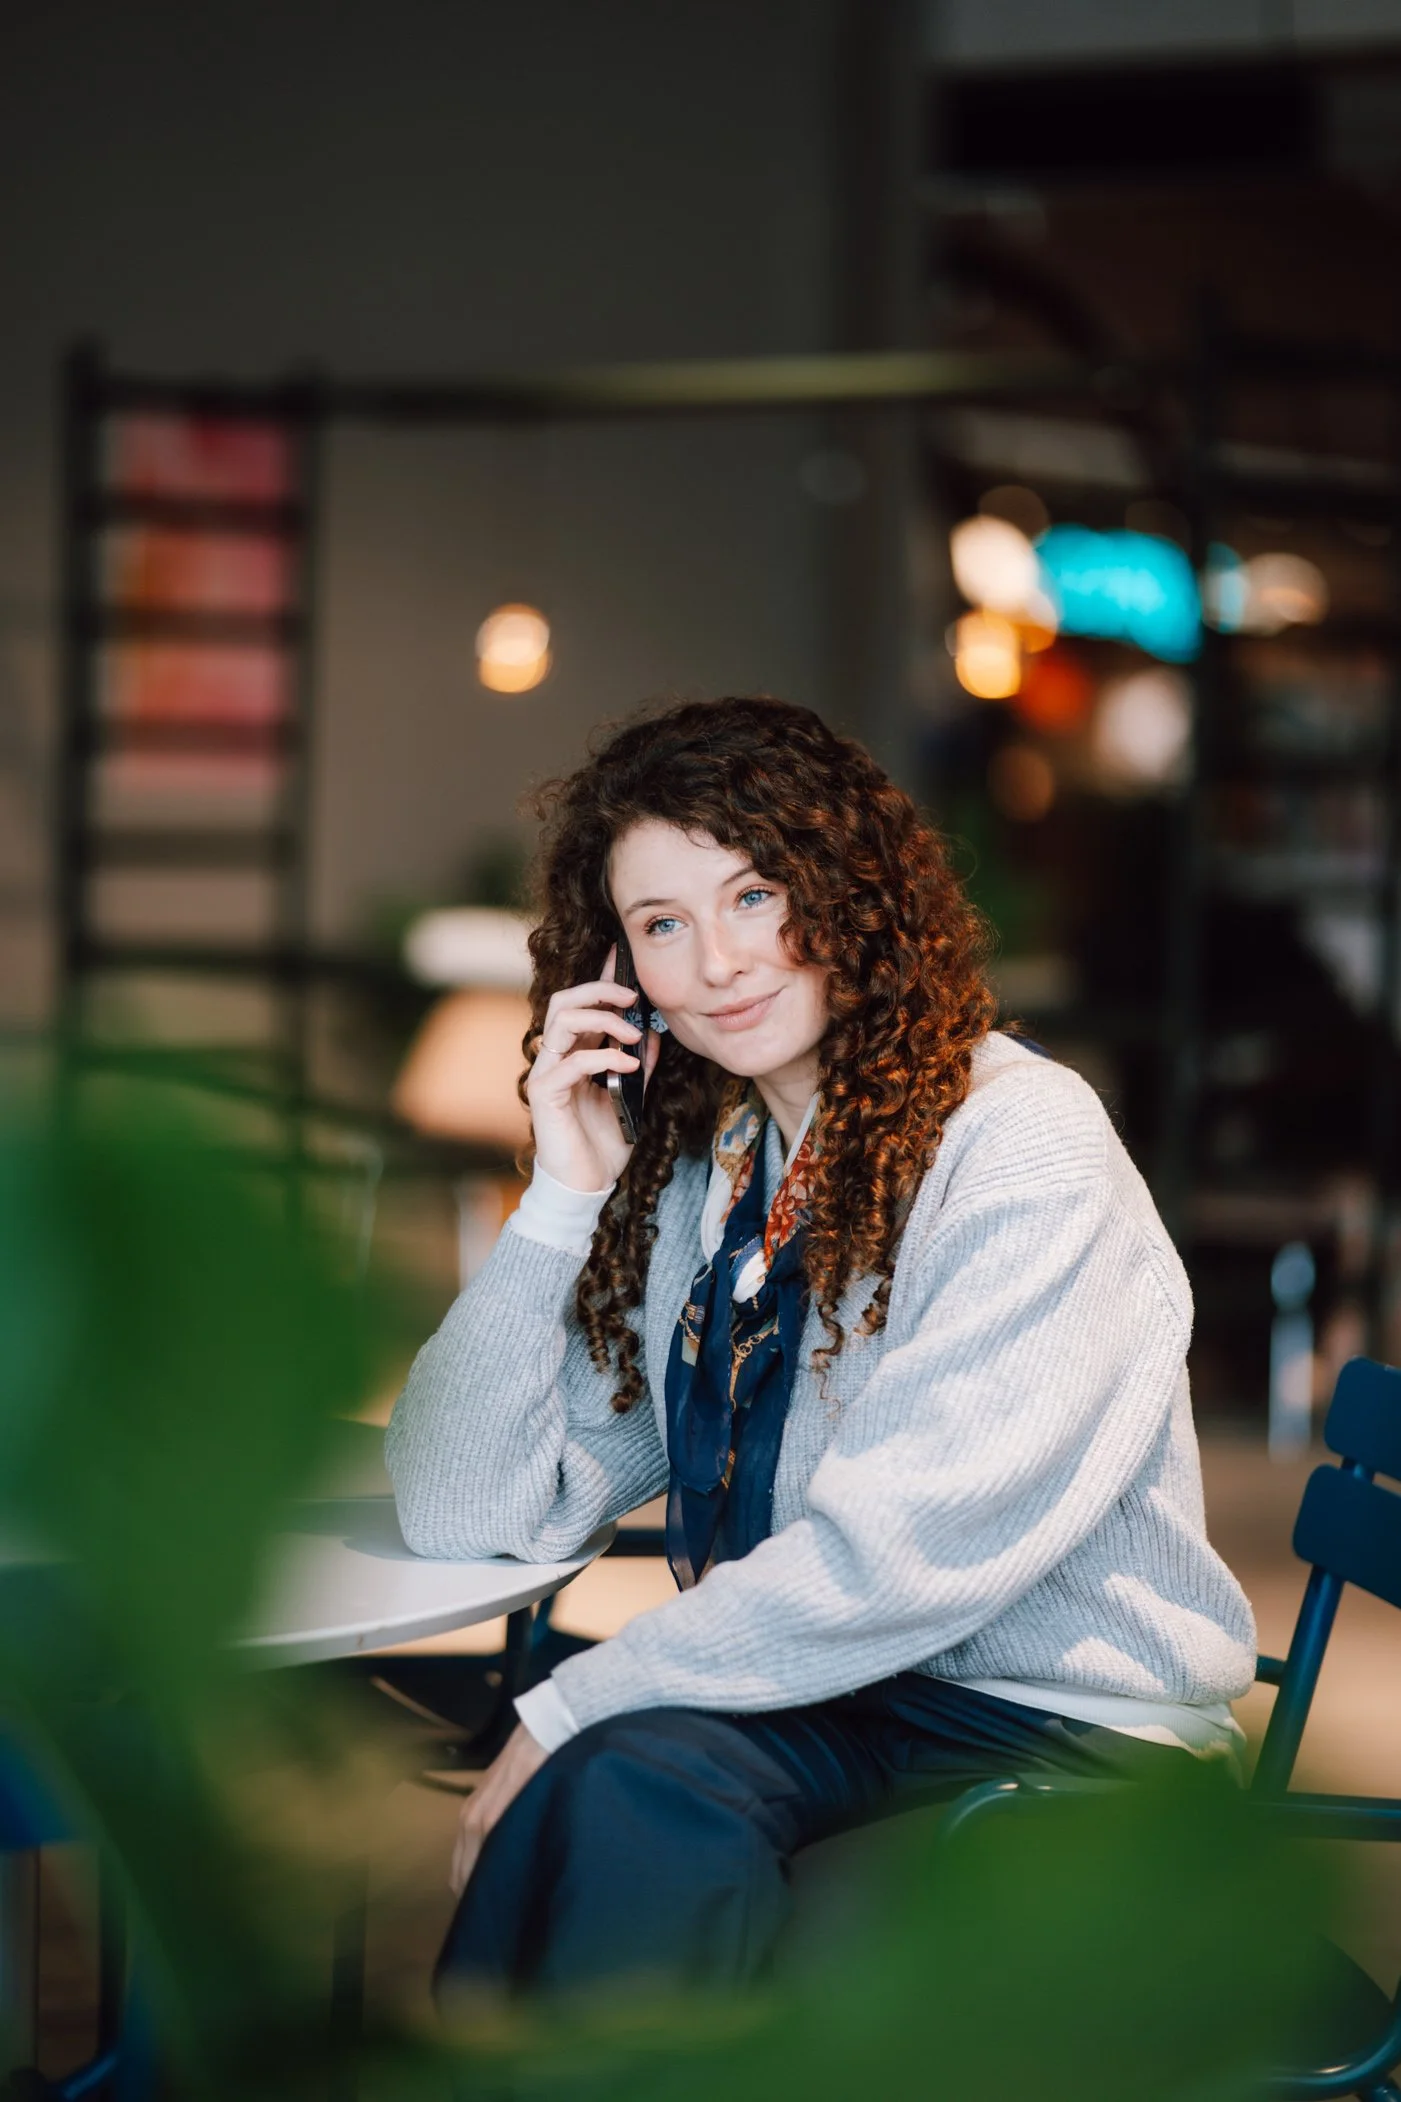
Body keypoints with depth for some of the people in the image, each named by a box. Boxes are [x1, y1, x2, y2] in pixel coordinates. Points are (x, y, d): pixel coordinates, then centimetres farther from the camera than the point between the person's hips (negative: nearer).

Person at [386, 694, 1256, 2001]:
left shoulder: (1024, 1149, -12)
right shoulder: (684, 1181, 8)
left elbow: (897, 1558, -19)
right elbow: (462, 1518, 3)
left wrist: (569, 1713, -15)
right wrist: (561, 1202, -5)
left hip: (1062, 1733, -5)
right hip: (813, 1700, 5)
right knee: (624, 1784, -30)